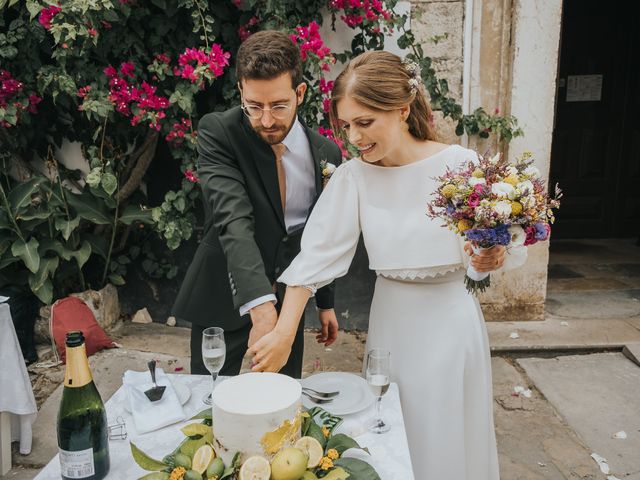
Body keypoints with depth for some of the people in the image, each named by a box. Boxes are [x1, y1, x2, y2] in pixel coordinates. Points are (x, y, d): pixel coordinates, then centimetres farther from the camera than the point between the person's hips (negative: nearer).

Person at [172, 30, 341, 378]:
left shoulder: (326, 153, -3)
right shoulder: (218, 132, -15)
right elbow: (233, 218, -30)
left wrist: (326, 302, 14)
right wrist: (260, 306, -41)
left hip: (288, 298, 3)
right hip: (223, 300, -3)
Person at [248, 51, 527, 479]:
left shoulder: (460, 164, -14)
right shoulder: (353, 176, -9)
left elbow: (502, 247, -4)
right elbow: (316, 253, -13)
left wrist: (490, 259, -27)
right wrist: (283, 333, -19)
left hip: (449, 319, -2)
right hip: (390, 319, 2)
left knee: (449, 438, 14)